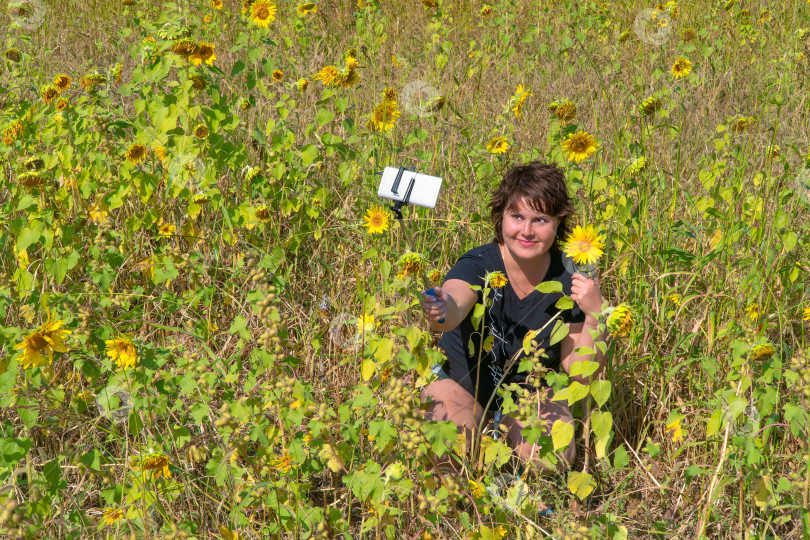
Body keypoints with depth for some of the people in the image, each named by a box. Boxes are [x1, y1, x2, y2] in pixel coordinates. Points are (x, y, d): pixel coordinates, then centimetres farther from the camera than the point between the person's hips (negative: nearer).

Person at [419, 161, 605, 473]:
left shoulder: (569, 280, -14)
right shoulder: (478, 265, -23)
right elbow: (454, 305, -47)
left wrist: (594, 316, -29)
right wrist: (440, 312, -72)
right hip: (463, 383, -2)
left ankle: (505, 428, 7)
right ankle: (480, 428, 5)